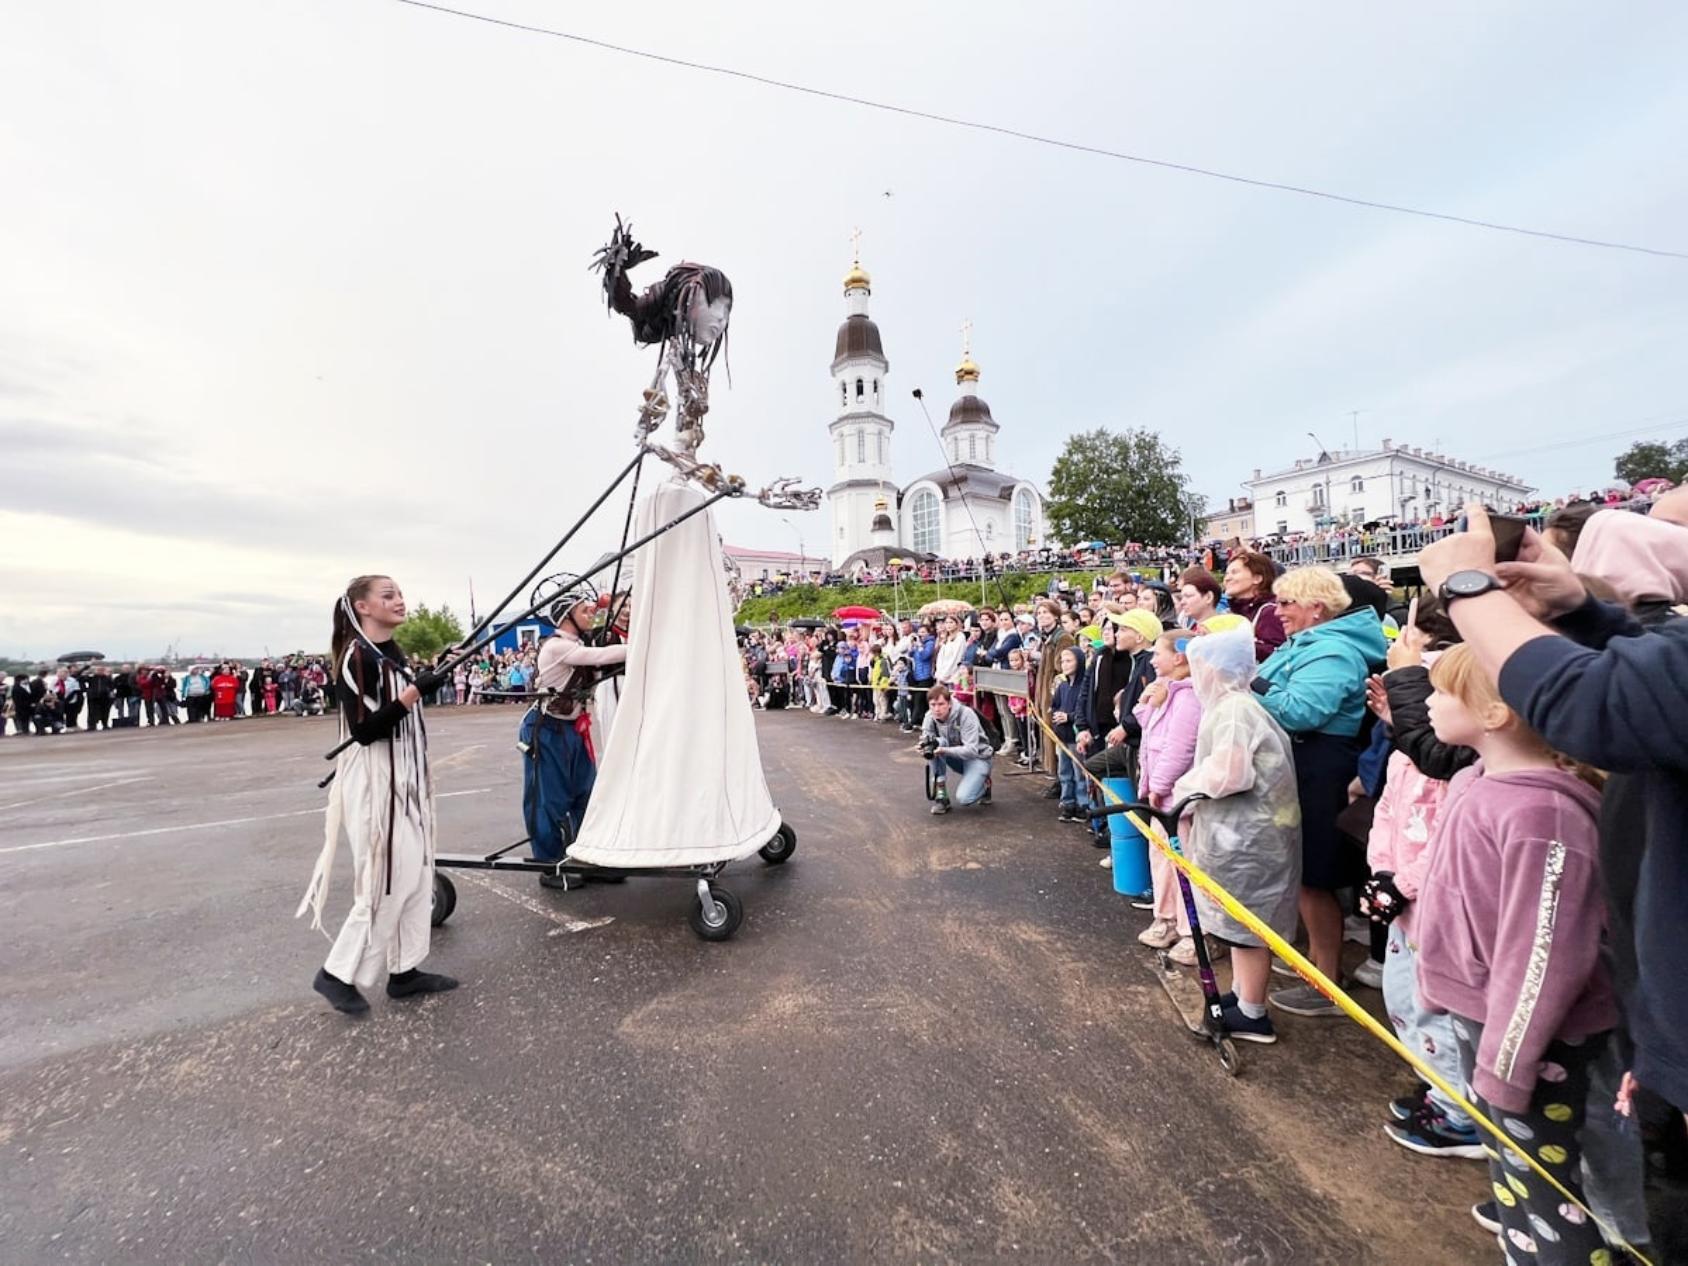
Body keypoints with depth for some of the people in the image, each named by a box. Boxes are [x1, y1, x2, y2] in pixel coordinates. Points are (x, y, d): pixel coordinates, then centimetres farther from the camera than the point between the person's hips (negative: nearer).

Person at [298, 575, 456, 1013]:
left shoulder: (393, 653, 11)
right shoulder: (356, 656, -15)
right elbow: (363, 730, -21)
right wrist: (415, 691, -29)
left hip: (405, 776, 9)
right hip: (375, 780, -9)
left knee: (415, 872, 10)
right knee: (387, 878, -3)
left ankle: (404, 970, 20)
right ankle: (338, 973, 16)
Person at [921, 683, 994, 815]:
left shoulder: (966, 715, -29)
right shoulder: (930, 715, -15)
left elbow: (972, 750, -33)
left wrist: (944, 751, -46)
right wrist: (926, 744, -33)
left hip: (977, 757, -5)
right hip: (955, 757, 5)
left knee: (963, 799, -25)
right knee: (934, 743, -26)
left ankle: (984, 783, 11)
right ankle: (941, 795, -15)